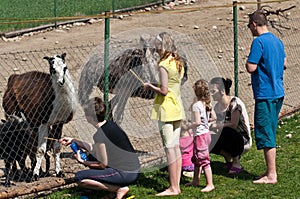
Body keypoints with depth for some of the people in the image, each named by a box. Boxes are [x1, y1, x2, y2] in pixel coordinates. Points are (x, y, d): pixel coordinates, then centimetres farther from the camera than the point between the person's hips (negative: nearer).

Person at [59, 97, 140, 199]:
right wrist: (73, 141, 27)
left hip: (126, 174, -10)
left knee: (80, 177, -11)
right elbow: (95, 149, 24)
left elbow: (102, 165, -12)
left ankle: (120, 189, -8)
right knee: (91, 157, 24)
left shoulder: (100, 135, -18)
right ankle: (114, 187, 13)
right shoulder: (110, 124, 9)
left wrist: (82, 162, 3)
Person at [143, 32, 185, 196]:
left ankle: (173, 188, -4)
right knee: (176, 147, 10)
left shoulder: (164, 65, -15)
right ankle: (177, 185, 14)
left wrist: (150, 86, -4)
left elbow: (164, 91, -19)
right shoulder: (178, 63, 11)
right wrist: (157, 85, 14)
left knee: (169, 148, -6)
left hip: (166, 108, -9)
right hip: (177, 107, 9)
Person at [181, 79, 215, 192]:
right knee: (196, 159, 21)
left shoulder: (196, 105, -18)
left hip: (200, 135, -9)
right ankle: (195, 180, 32)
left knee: (204, 160, -8)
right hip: (206, 133, 10)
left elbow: (197, 122, -24)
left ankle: (210, 184, -8)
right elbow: (212, 118, 16)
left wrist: (188, 127, -9)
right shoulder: (207, 104, 8)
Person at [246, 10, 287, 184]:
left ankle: (271, 175, -2)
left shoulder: (259, 42, -15)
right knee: (270, 133, 16)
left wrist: (248, 61, -1)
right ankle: (271, 171, 22)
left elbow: (251, 68, -19)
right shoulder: (277, 41, 12)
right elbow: (284, 64, 24)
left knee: (265, 135, -4)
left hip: (265, 94, -9)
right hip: (278, 93, 9)